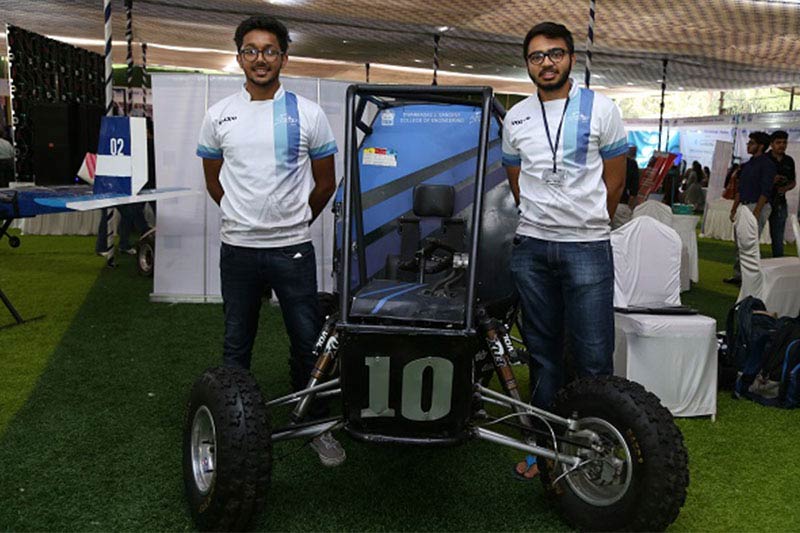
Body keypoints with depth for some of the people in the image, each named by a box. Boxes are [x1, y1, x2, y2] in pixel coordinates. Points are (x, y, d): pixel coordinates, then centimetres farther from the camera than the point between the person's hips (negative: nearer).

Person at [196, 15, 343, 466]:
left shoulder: (308, 114, -1)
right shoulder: (219, 115, 4)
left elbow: (325, 183, 6)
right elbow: (214, 180, 15)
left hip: (293, 250, -1)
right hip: (237, 249, 2)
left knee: (308, 342, 5)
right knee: (236, 345, 13)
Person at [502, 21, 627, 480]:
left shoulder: (601, 109, 1)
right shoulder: (515, 119, 10)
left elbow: (614, 183, 5)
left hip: (588, 249, -3)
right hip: (531, 250, 4)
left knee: (595, 359, -4)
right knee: (543, 353, 11)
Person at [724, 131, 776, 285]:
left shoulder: (767, 164, -10)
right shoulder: (747, 165, 16)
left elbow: (765, 190, -16)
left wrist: (756, 212, -22)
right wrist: (734, 209, 17)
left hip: (758, 206, -9)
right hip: (744, 206, 9)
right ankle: (738, 275, 17)